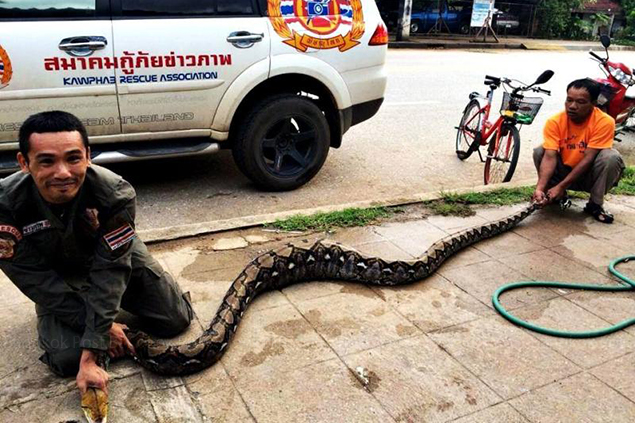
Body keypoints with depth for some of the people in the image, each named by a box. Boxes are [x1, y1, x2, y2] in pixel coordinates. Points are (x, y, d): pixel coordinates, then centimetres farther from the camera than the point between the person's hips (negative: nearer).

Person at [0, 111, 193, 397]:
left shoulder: (116, 194, -34)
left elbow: (109, 271, -32)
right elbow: (37, 280, -23)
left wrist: (91, 353, -35)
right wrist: (100, 328, -20)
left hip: (116, 257, 0)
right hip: (55, 275, 0)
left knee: (177, 321, -1)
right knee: (66, 359, -15)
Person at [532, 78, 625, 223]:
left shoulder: (604, 122, -22)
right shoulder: (555, 122, -16)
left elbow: (588, 159, -25)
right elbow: (549, 157, -25)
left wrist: (561, 186, -30)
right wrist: (540, 188, -40)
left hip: (589, 176, -2)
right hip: (564, 172, 2)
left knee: (611, 157, -30)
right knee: (539, 152, -19)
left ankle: (595, 204, -11)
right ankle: (559, 197, -2)